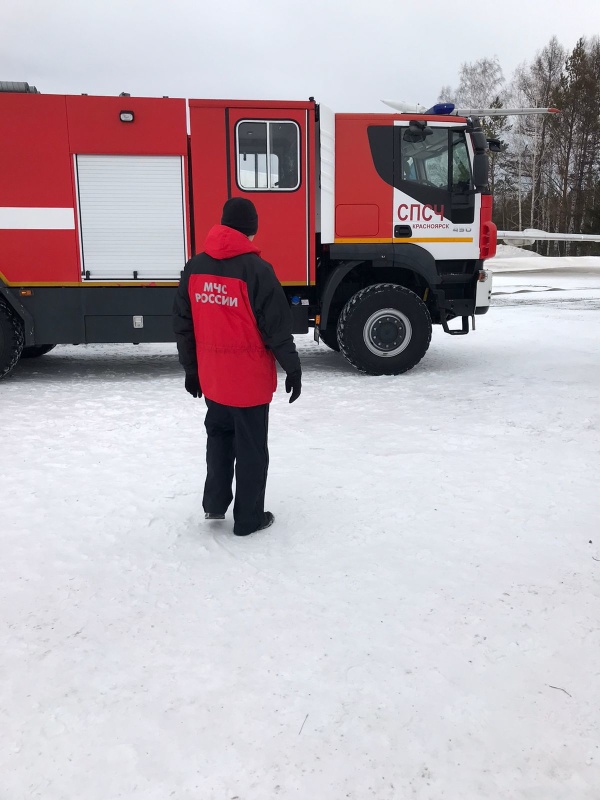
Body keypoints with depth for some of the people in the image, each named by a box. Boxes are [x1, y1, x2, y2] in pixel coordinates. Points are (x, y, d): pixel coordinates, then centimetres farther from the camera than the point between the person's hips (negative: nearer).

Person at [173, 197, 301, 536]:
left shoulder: (195, 267, 2)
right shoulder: (256, 269, -16)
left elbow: (183, 325, 7)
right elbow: (277, 326, -14)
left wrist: (191, 369, 16)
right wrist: (293, 368, -3)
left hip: (211, 377, 5)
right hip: (250, 378, -5)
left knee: (219, 436, 24)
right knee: (251, 448, 7)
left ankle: (215, 503, 31)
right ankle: (249, 519, 18)